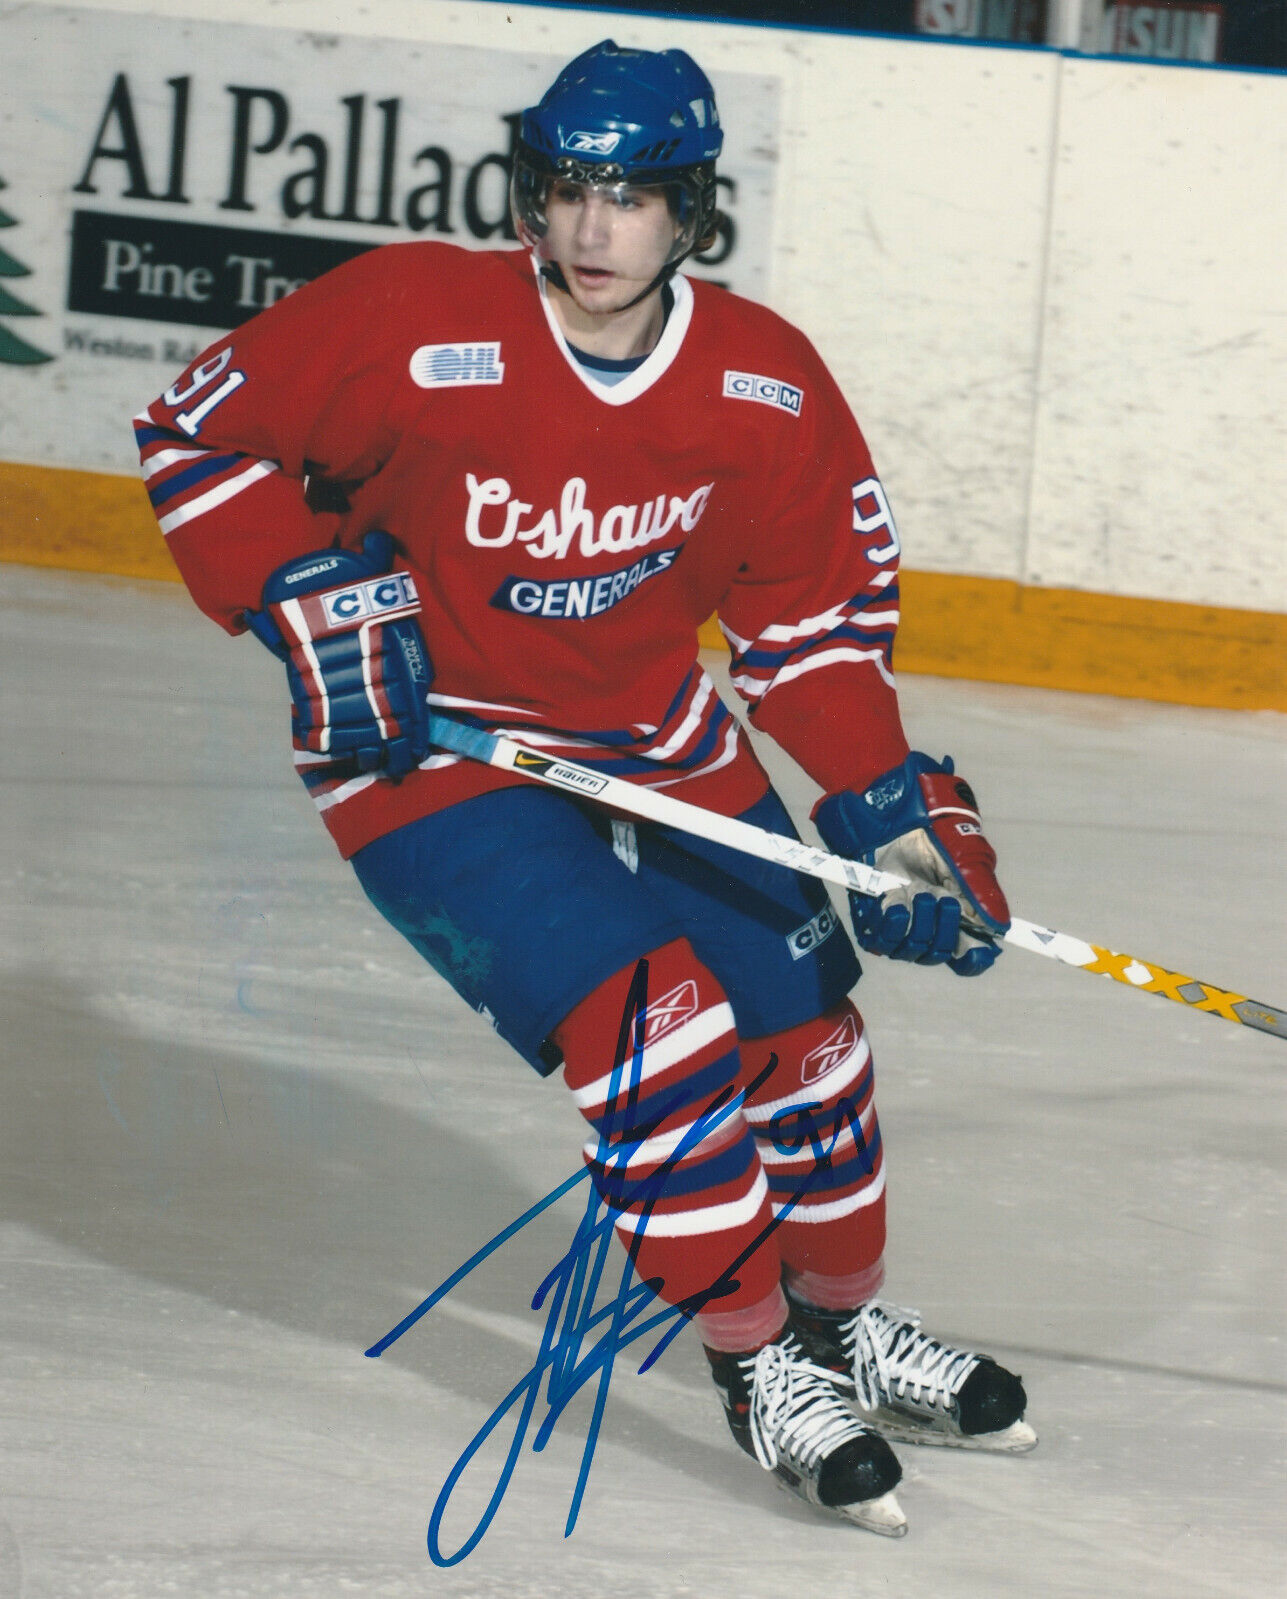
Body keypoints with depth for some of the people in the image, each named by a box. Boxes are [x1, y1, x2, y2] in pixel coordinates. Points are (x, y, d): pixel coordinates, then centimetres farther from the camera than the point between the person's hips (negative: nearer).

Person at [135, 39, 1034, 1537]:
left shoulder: (768, 388, -11)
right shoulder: (413, 328, -23)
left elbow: (816, 615, 1)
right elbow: (200, 431, -11)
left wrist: (889, 806, -7)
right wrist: (313, 599, -20)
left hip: (661, 745, 5)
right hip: (425, 745, -5)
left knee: (801, 1024, 9)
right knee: (656, 1021, -20)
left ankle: (852, 1324, 34)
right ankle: (757, 1363, -3)